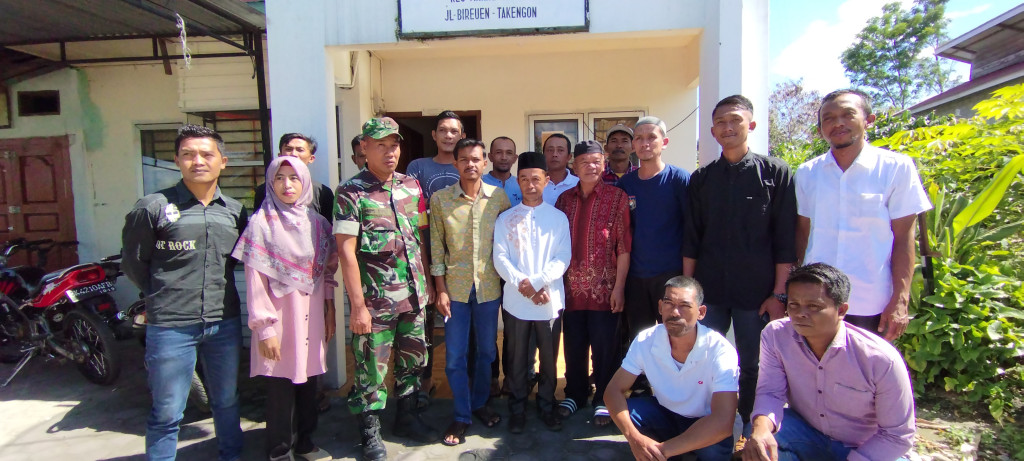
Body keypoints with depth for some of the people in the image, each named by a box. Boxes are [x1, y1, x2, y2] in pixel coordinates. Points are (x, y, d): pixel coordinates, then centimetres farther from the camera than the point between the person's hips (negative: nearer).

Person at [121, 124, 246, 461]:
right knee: (167, 413, 7)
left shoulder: (235, 211, 6)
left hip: (225, 323, 4)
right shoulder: (152, 207, -5)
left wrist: (220, 291, 7)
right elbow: (133, 262, 3)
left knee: (227, 402, 19)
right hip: (170, 326, -4)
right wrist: (163, 296, 6)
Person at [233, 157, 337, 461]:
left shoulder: (316, 222, 6)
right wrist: (264, 328, -12)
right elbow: (255, 280, -9)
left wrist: (329, 311, 11)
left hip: (311, 318, 4)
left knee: (308, 382, 12)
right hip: (280, 319, -4)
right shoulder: (261, 222, -7)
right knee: (281, 389, 3)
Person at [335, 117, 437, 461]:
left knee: (413, 361, 17)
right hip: (375, 300, -5)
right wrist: (357, 305, -15)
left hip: (413, 296, 5)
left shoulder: (412, 187, 6)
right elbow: (346, 250, -13)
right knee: (371, 369, 7)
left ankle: (407, 416, 37)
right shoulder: (351, 192, -10)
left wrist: (426, 281, 11)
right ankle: (370, 432, 26)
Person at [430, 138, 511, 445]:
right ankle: (462, 416, 21)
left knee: (487, 351, 14)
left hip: (489, 287, 1)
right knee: (455, 356, 5)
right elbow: (436, 248, -1)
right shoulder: (440, 199, -3)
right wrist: (440, 289, -4)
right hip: (455, 287, -1)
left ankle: (480, 403, 35)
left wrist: (508, 281, 2)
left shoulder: (499, 197, -1)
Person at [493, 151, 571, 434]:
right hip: (516, 301, 0)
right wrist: (523, 285, -17)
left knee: (549, 357, 10)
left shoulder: (558, 217, 3)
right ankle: (518, 407, 27)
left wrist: (537, 282, -17)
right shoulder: (506, 219, 4)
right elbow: (500, 259, -3)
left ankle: (546, 405, 29)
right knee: (517, 358, 10)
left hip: (550, 301, 0)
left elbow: (563, 258, -4)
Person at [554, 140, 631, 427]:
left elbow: (624, 246, -6)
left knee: (604, 348, 6)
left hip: (604, 287, -3)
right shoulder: (564, 199, 8)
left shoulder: (617, 197, -3)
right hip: (572, 287, 3)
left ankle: (603, 400, 24)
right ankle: (575, 394, 32)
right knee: (574, 346, 13)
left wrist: (619, 286, -10)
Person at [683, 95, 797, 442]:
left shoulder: (775, 173, 0)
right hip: (709, 290, 3)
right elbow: (691, 240, 11)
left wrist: (779, 293, -6)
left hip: (757, 292, -2)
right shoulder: (701, 179, 9)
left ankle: (749, 431, 23)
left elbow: (785, 240, -2)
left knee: (753, 367, 6)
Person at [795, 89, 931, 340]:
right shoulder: (807, 173, 4)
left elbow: (904, 237, -4)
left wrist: (900, 300, -8)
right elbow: (803, 232, 9)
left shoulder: (897, 168, -4)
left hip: (873, 307, -2)